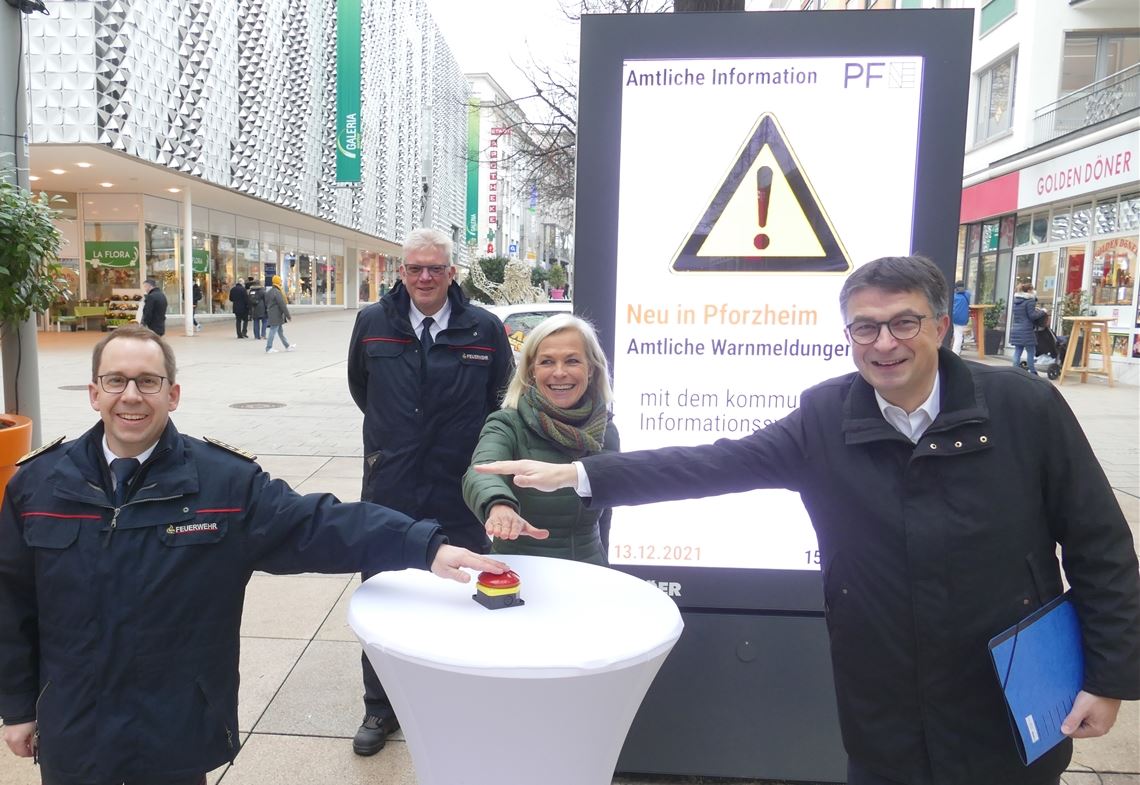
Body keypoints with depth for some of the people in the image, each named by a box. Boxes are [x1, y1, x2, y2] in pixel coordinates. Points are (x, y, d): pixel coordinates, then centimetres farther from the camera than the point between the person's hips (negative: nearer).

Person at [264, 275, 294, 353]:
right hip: (276, 316, -10)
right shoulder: (277, 292, -19)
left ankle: (287, 346, 23)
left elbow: (266, 303, 19)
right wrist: (288, 316, -15)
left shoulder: (268, 291, 11)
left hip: (271, 314, 10)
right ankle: (268, 348, 0)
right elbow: (282, 305, -20)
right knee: (273, 331, -4)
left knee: (280, 331, 15)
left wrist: (267, 314, 27)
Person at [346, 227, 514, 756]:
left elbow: (501, 392, 12)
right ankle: (380, 708, 36)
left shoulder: (484, 328, -6)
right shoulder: (372, 323, -1)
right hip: (388, 491, 2)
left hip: (460, 494, -1)